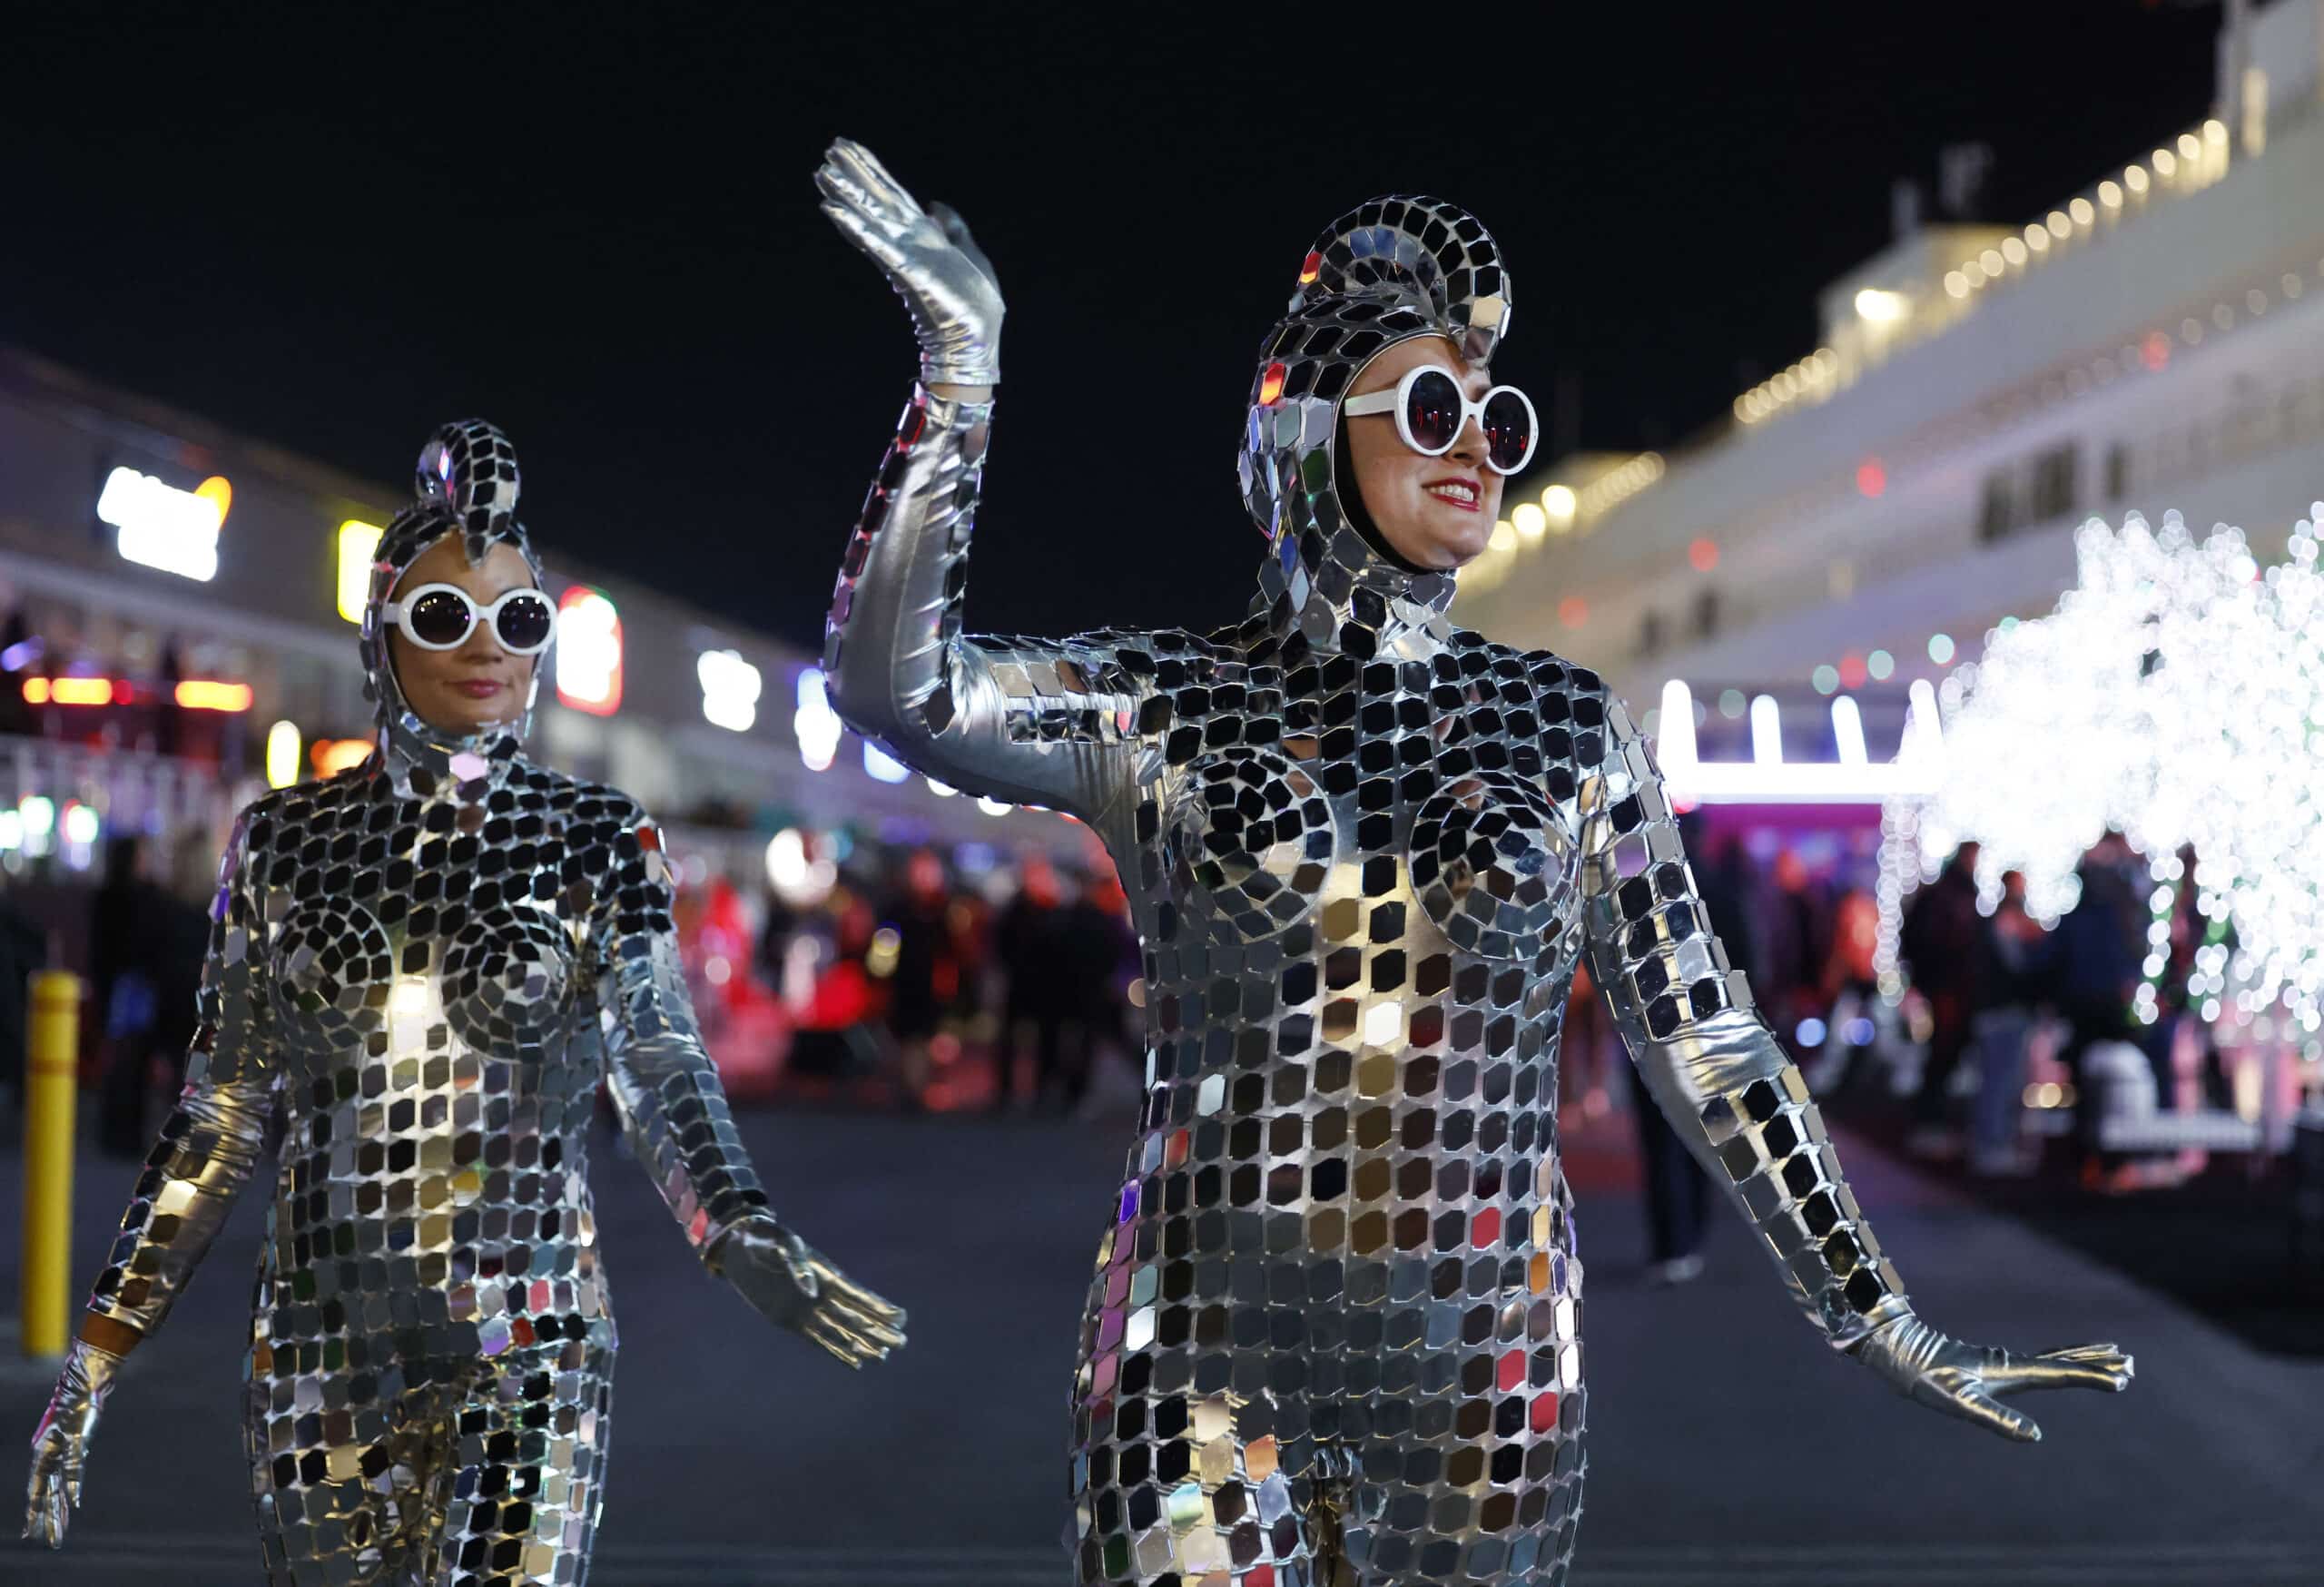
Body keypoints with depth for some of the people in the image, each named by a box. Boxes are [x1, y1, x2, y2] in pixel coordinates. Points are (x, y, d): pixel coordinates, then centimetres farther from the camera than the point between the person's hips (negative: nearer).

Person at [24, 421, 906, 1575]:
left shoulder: (596, 841, 0)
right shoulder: (286, 843, 4)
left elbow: (662, 1077, -8)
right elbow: (220, 1117, 8)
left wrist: (742, 1237, -28)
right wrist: (101, 1348, 4)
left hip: (529, 1345, -2)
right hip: (320, 1341, 2)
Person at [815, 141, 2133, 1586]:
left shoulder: (1568, 729, 5)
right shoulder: (1162, 709, -1)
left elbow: (1703, 1043, 7)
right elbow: (896, 690, -18)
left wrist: (1883, 1324, 6)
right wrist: (964, 353, -23)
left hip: (1487, 1373, 2)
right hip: (1213, 1358, -2)